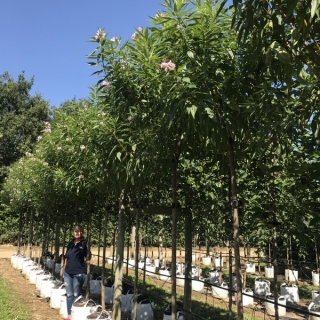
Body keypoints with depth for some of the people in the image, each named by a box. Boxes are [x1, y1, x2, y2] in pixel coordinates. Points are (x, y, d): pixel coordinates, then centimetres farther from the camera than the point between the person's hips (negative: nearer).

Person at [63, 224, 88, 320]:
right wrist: (64, 270, 14)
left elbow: (87, 257, -2)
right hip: (68, 273, 5)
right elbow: (66, 258, 15)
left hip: (79, 273, -5)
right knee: (69, 294, 11)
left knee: (76, 295, 3)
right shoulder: (70, 243, 10)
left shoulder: (84, 243, -4)